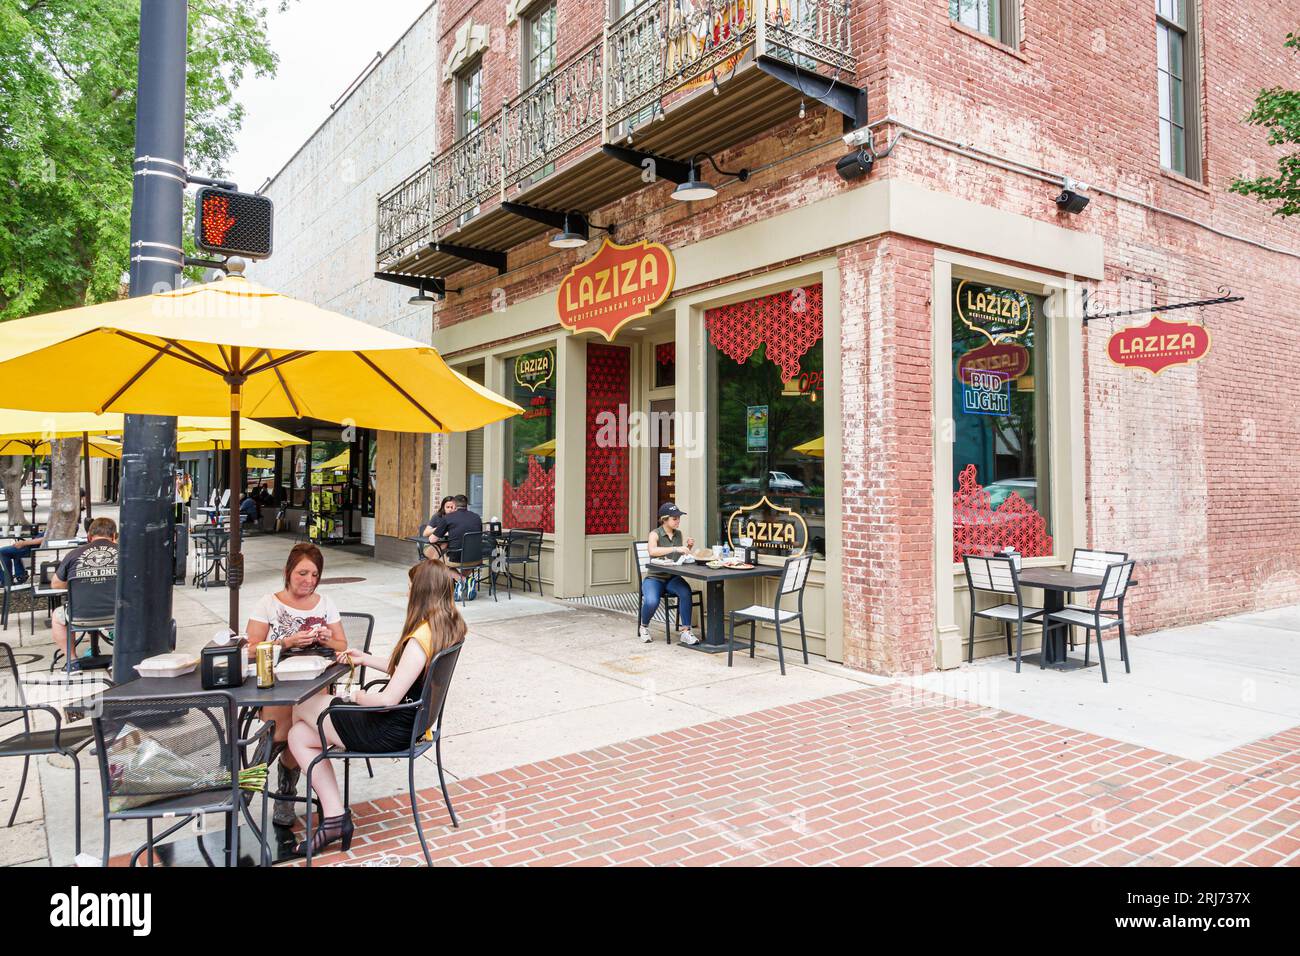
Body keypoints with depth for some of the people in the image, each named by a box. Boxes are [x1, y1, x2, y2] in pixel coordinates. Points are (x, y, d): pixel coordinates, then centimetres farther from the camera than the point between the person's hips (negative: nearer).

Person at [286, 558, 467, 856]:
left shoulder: (420, 639, -28)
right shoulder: (451, 627, 0)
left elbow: (388, 699, -26)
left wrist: (355, 697, -7)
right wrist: (367, 659, 17)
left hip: (390, 731, -9)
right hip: (411, 720, 9)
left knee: (301, 707, 9)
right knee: (299, 734, 12)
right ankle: (334, 817, 13)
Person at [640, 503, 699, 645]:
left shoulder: (678, 533, 8)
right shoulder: (655, 534, -9)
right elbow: (652, 551, -31)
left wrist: (688, 547, 0)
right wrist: (676, 548, -39)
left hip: (673, 577, 4)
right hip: (654, 577, -4)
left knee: (686, 592, -30)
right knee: (652, 602, -32)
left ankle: (685, 631, -23)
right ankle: (644, 627, 2)